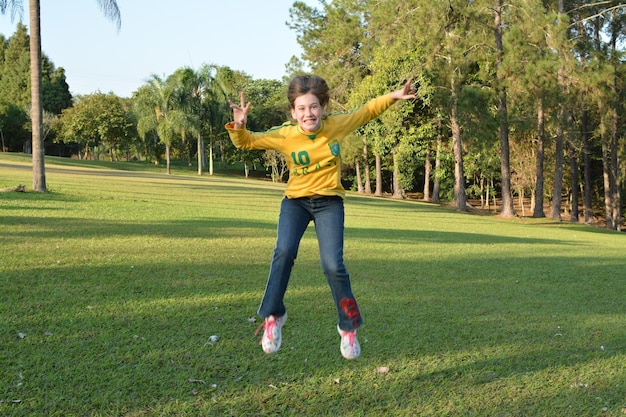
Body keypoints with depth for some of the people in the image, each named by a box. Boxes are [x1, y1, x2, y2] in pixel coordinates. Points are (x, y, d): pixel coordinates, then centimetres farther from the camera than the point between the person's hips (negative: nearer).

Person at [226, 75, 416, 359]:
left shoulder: (337, 125, -7)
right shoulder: (284, 135, -10)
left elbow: (367, 112, 9)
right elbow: (246, 142, -5)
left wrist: (394, 96, 2)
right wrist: (238, 126, -25)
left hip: (329, 202, 0)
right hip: (295, 200, 0)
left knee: (333, 265, -14)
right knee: (284, 250, -27)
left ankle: (349, 326, 9)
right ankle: (273, 316, -8)